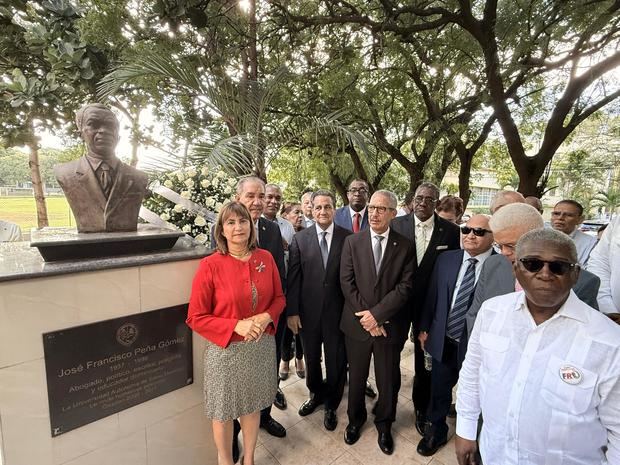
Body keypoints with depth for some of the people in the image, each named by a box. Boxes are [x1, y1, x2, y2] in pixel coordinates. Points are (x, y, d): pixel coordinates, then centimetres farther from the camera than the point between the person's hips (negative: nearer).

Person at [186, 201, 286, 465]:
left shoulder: (266, 258, -5)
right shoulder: (210, 265, -16)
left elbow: (279, 298, 5)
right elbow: (195, 318, -12)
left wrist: (266, 317, -15)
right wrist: (237, 326, -22)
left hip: (261, 346, 4)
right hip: (226, 350, -3)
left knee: (252, 405, 22)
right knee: (224, 411, 17)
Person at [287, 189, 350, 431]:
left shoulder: (348, 238, -6)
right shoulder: (300, 239, -3)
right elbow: (293, 278, -4)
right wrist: (292, 312, -5)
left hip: (338, 311, -1)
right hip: (308, 311, 2)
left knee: (336, 361, 14)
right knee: (311, 358, 21)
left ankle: (331, 405, 40)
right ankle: (316, 394, 49)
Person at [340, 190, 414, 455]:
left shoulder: (405, 246, -5)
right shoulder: (352, 242, -3)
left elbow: (405, 287, -11)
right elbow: (347, 283, -7)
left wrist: (377, 313, -18)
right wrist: (366, 317, -13)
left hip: (390, 326, 0)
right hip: (357, 323, 1)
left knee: (388, 380, 16)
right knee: (356, 377, 18)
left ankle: (384, 424, 43)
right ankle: (355, 419, 45)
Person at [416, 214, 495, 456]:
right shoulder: (446, 259, -2)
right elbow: (432, 295, 5)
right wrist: (424, 327, 7)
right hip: (444, 340, 4)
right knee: (439, 389, 21)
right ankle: (436, 430, 47)